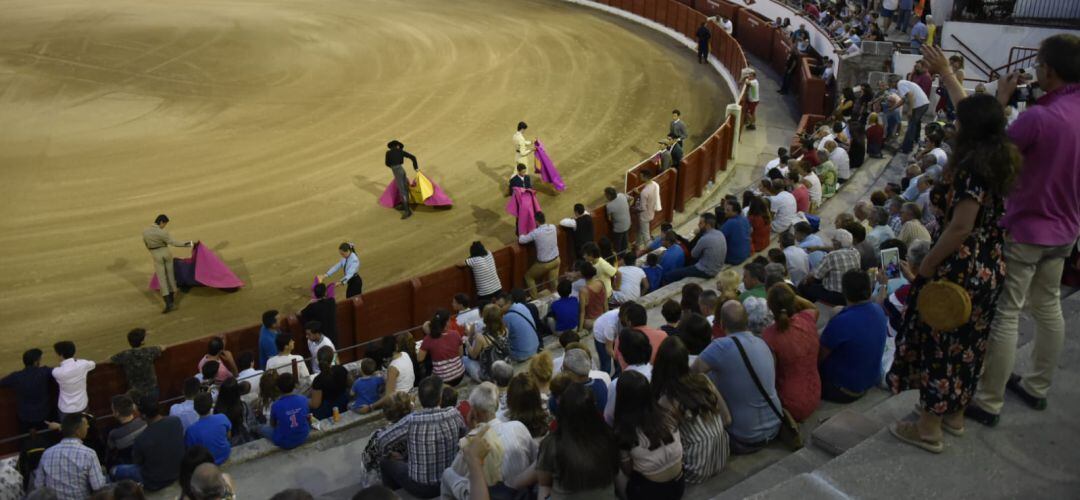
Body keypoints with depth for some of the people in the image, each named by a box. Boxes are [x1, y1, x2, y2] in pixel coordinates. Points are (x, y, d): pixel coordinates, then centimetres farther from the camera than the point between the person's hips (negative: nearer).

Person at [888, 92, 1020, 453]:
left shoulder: (973, 165, -23)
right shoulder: (1006, 159, 4)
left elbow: (961, 226, -26)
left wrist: (929, 263, -18)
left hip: (962, 268, -9)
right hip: (991, 267, 9)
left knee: (940, 340, 1)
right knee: (968, 340, 20)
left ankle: (929, 428, 10)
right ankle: (954, 412, 35)